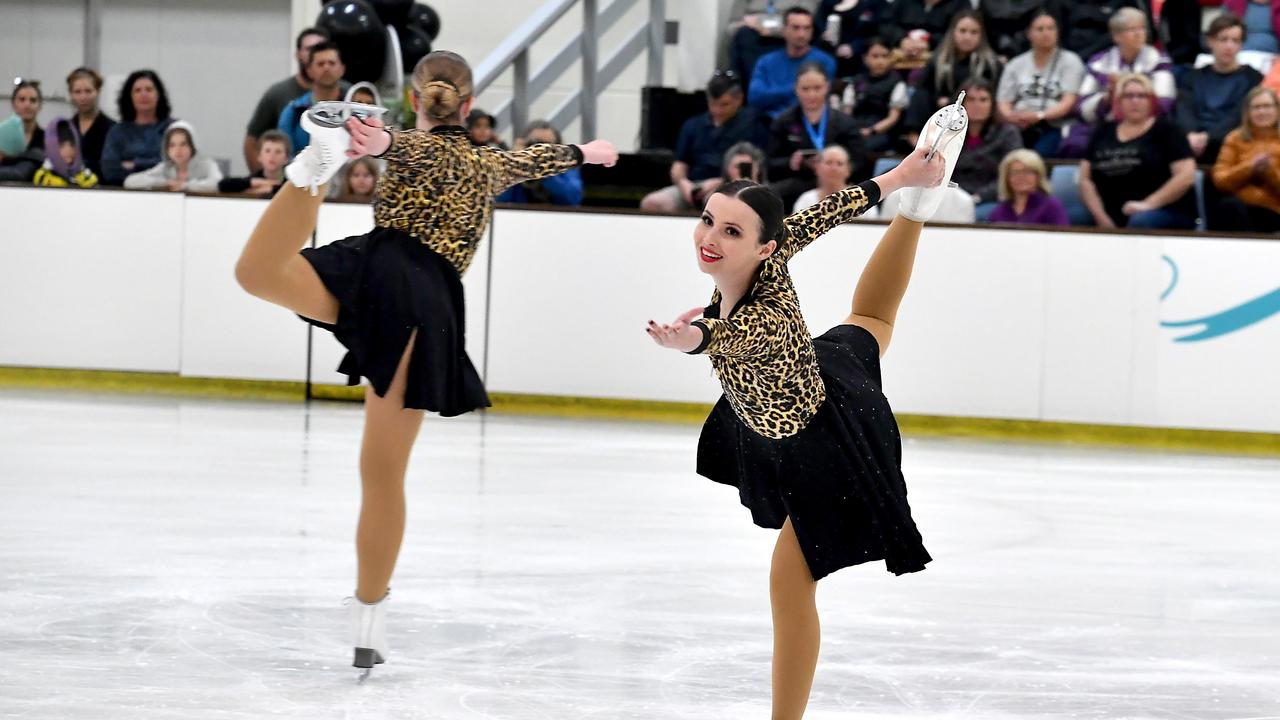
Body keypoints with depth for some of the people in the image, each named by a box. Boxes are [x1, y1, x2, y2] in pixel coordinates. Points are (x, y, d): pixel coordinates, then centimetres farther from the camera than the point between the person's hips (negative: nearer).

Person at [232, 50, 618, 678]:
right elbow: (541, 157, 50)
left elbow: (418, 150, -10)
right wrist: (586, 152, 71)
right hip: (433, 306, 4)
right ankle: (369, 615, 12)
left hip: (378, 268, -3)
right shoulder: (490, 165, 29)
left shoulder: (417, 148, 16)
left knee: (258, 272, -28)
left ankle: (322, 161, -50)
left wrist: (380, 144, -32)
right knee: (385, 473, 10)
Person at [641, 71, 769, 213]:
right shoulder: (693, 125, 22)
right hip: (692, 186, 5)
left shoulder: (751, 125, 7)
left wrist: (718, 184, -14)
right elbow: (679, 164, 20)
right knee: (651, 203, -24)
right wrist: (683, 182, -4)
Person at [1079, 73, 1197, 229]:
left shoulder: (1166, 131, 7)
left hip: (1167, 215, -3)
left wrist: (1148, 205, -13)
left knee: (1140, 222, -38)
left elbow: (1186, 176, -4)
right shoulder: (1104, 133, 19)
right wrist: (1102, 218, -2)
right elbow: (1085, 178, 14)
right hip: (1115, 219, 3)